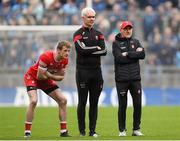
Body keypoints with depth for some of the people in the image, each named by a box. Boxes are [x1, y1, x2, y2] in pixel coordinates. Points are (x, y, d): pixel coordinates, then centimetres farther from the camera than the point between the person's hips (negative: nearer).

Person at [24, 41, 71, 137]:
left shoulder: (65, 61, -13)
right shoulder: (46, 57, -34)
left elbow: (60, 77, -4)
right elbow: (39, 76, -30)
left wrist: (48, 74, -20)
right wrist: (53, 76, -16)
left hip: (46, 79, 7)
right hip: (32, 77, -7)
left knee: (63, 100, 0)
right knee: (33, 100, -28)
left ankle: (63, 131, 7)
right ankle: (27, 132, -20)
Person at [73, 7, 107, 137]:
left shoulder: (98, 34, 13)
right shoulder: (78, 34, -1)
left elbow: (104, 51, 1)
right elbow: (82, 49, -17)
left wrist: (89, 51, -9)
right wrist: (97, 48, -4)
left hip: (96, 71, 4)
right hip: (83, 71, -4)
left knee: (94, 103, 5)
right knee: (82, 102, -1)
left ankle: (92, 130, 9)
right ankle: (82, 131, 3)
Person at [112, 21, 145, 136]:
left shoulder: (136, 42, 13)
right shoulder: (116, 43, 1)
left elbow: (142, 55, -3)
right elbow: (119, 58, -15)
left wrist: (128, 54, -11)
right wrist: (135, 54, -10)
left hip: (135, 78, 3)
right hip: (122, 79, -3)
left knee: (138, 104, 3)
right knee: (123, 105, 1)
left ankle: (136, 129, 11)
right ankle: (122, 130, 8)